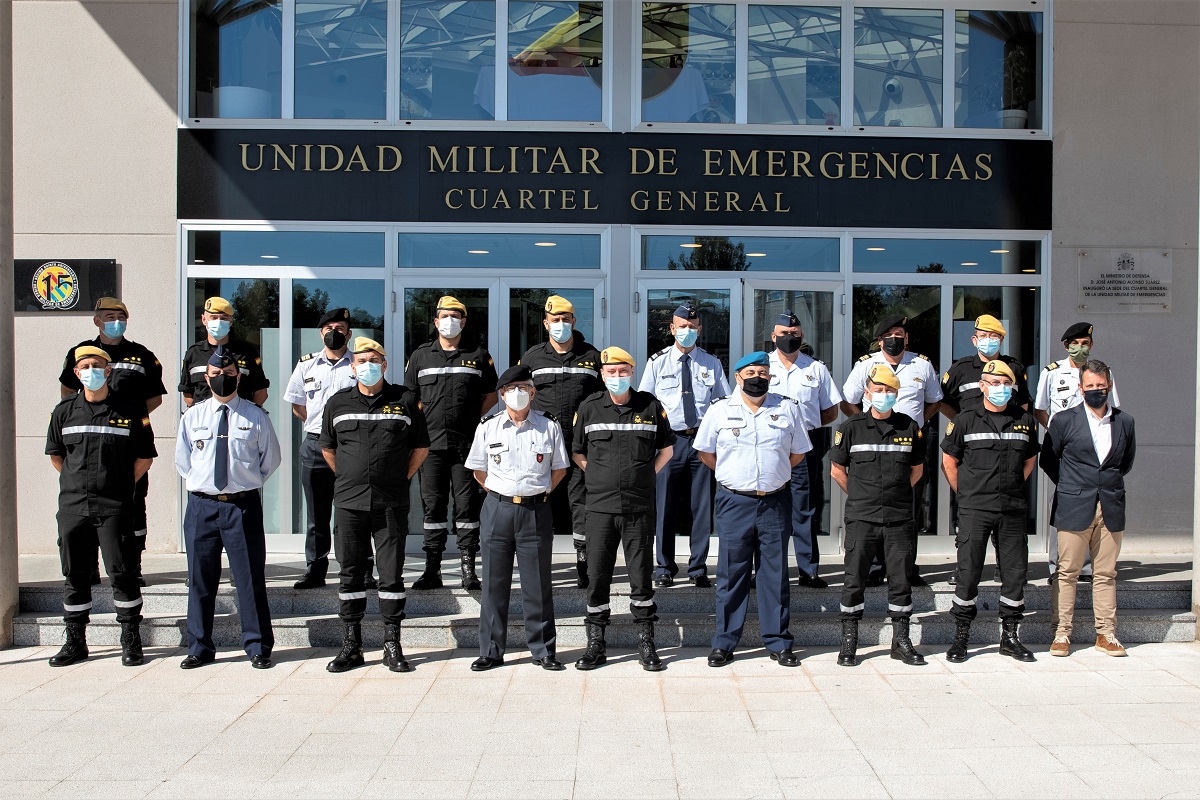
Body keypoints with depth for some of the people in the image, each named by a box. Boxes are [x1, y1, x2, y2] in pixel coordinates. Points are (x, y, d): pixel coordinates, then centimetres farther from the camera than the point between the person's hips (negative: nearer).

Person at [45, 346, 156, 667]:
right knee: (75, 574, 10)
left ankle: (131, 641, 6)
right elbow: (55, 454, 20)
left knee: (121, 572, -4)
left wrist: (120, 485, 3)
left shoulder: (130, 409, 0)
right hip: (72, 505, 3)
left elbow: (144, 457, 5)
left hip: (114, 507, -3)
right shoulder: (64, 411, 8)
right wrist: (78, 483, 15)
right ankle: (75, 642, 21)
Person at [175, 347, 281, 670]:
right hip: (202, 505, 2)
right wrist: (199, 483, 9)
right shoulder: (192, 417, 8)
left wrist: (249, 484, 7)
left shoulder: (256, 417, 2)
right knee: (200, 580, 9)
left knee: (250, 579, 1)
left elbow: (271, 459, 11)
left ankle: (258, 647, 10)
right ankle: (200, 648, 21)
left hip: (244, 505, -2)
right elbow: (182, 460, 17)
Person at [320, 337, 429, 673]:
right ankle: (352, 645, 17)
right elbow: (327, 447, 19)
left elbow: (421, 446, 10)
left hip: (391, 503, -1)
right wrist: (347, 479, 13)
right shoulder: (338, 403, 7)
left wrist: (402, 478, 4)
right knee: (351, 573, 7)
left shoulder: (405, 400, 3)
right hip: (349, 503, 2)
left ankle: (392, 645, 11)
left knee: (392, 573, 2)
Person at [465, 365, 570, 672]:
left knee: (538, 585, 5)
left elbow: (559, 468, 12)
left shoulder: (549, 426, 2)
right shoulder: (488, 427, 4)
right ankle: (491, 651, 18)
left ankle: (543, 651, 16)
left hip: (536, 512, -1)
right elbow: (478, 469, 14)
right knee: (494, 584, 7)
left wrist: (540, 493, 5)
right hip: (497, 511, 1)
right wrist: (501, 494, 8)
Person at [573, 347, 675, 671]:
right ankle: (595, 643, 16)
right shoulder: (589, 408, 4)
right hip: (600, 507, 1)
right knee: (597, 575, 4)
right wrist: (597, 478, 5)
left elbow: (666, 448, 14)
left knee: (641, 575, 5)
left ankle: (646, 643, 17)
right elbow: (578, 452, 15)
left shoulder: (651, 405, 3)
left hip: (640, 507, 0)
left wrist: (646, 475, 5)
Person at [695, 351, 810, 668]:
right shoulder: (720, 410, 3)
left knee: (775, 573, 6)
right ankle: (724, 644, 12)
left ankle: (778, 642, 16)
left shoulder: (788, 408, 6)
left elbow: (798, 452, 15)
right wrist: (734, 476, 9)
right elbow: (705, 452, 11)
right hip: (734, 502, -1)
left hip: (775, 502, 1)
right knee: (731, 573, 3)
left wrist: (774, 475, 11)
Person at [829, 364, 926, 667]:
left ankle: (901, 640, 20)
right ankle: (849, 642, 13)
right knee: (854, 580, 3)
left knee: (901, 580, 7)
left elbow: (917, 469, 17)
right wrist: (860, 495, 8)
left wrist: (898, 495, 13)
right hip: (861, 518, -2)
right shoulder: (851, 428, 0)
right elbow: (837, 469, 7)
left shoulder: (910, 427, 6)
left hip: (899, 519, 2)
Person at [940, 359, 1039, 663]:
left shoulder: (1025, 421, 8)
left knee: (1015, 572, 7)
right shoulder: (966, 421, 0)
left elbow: (1030, 459, 21)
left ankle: (1010, 637, 20)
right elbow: (949, 459, 7)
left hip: (1013, 510, 3)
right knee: (968, 572, -1)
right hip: (975, 509, -3)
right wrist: (964, 493, 4)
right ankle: (961, 637, 9)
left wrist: (1014, 488, 13)